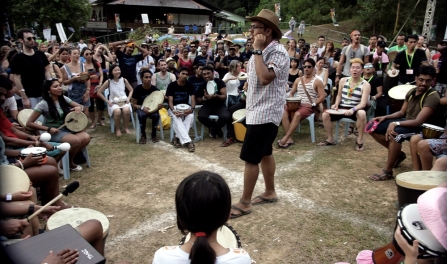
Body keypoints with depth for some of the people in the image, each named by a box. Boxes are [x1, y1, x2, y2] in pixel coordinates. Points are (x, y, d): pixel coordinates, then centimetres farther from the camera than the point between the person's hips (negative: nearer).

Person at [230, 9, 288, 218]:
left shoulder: (278, 52, -17)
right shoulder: (261, 51, 13)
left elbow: (265, 78, -32)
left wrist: (257, 50, -24)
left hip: (265, 112, -10)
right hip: (258, 110, 10)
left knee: (250, 158, -6)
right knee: (264, 153, 17)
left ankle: (245, 203, 7)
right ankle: (270, 192, 32)